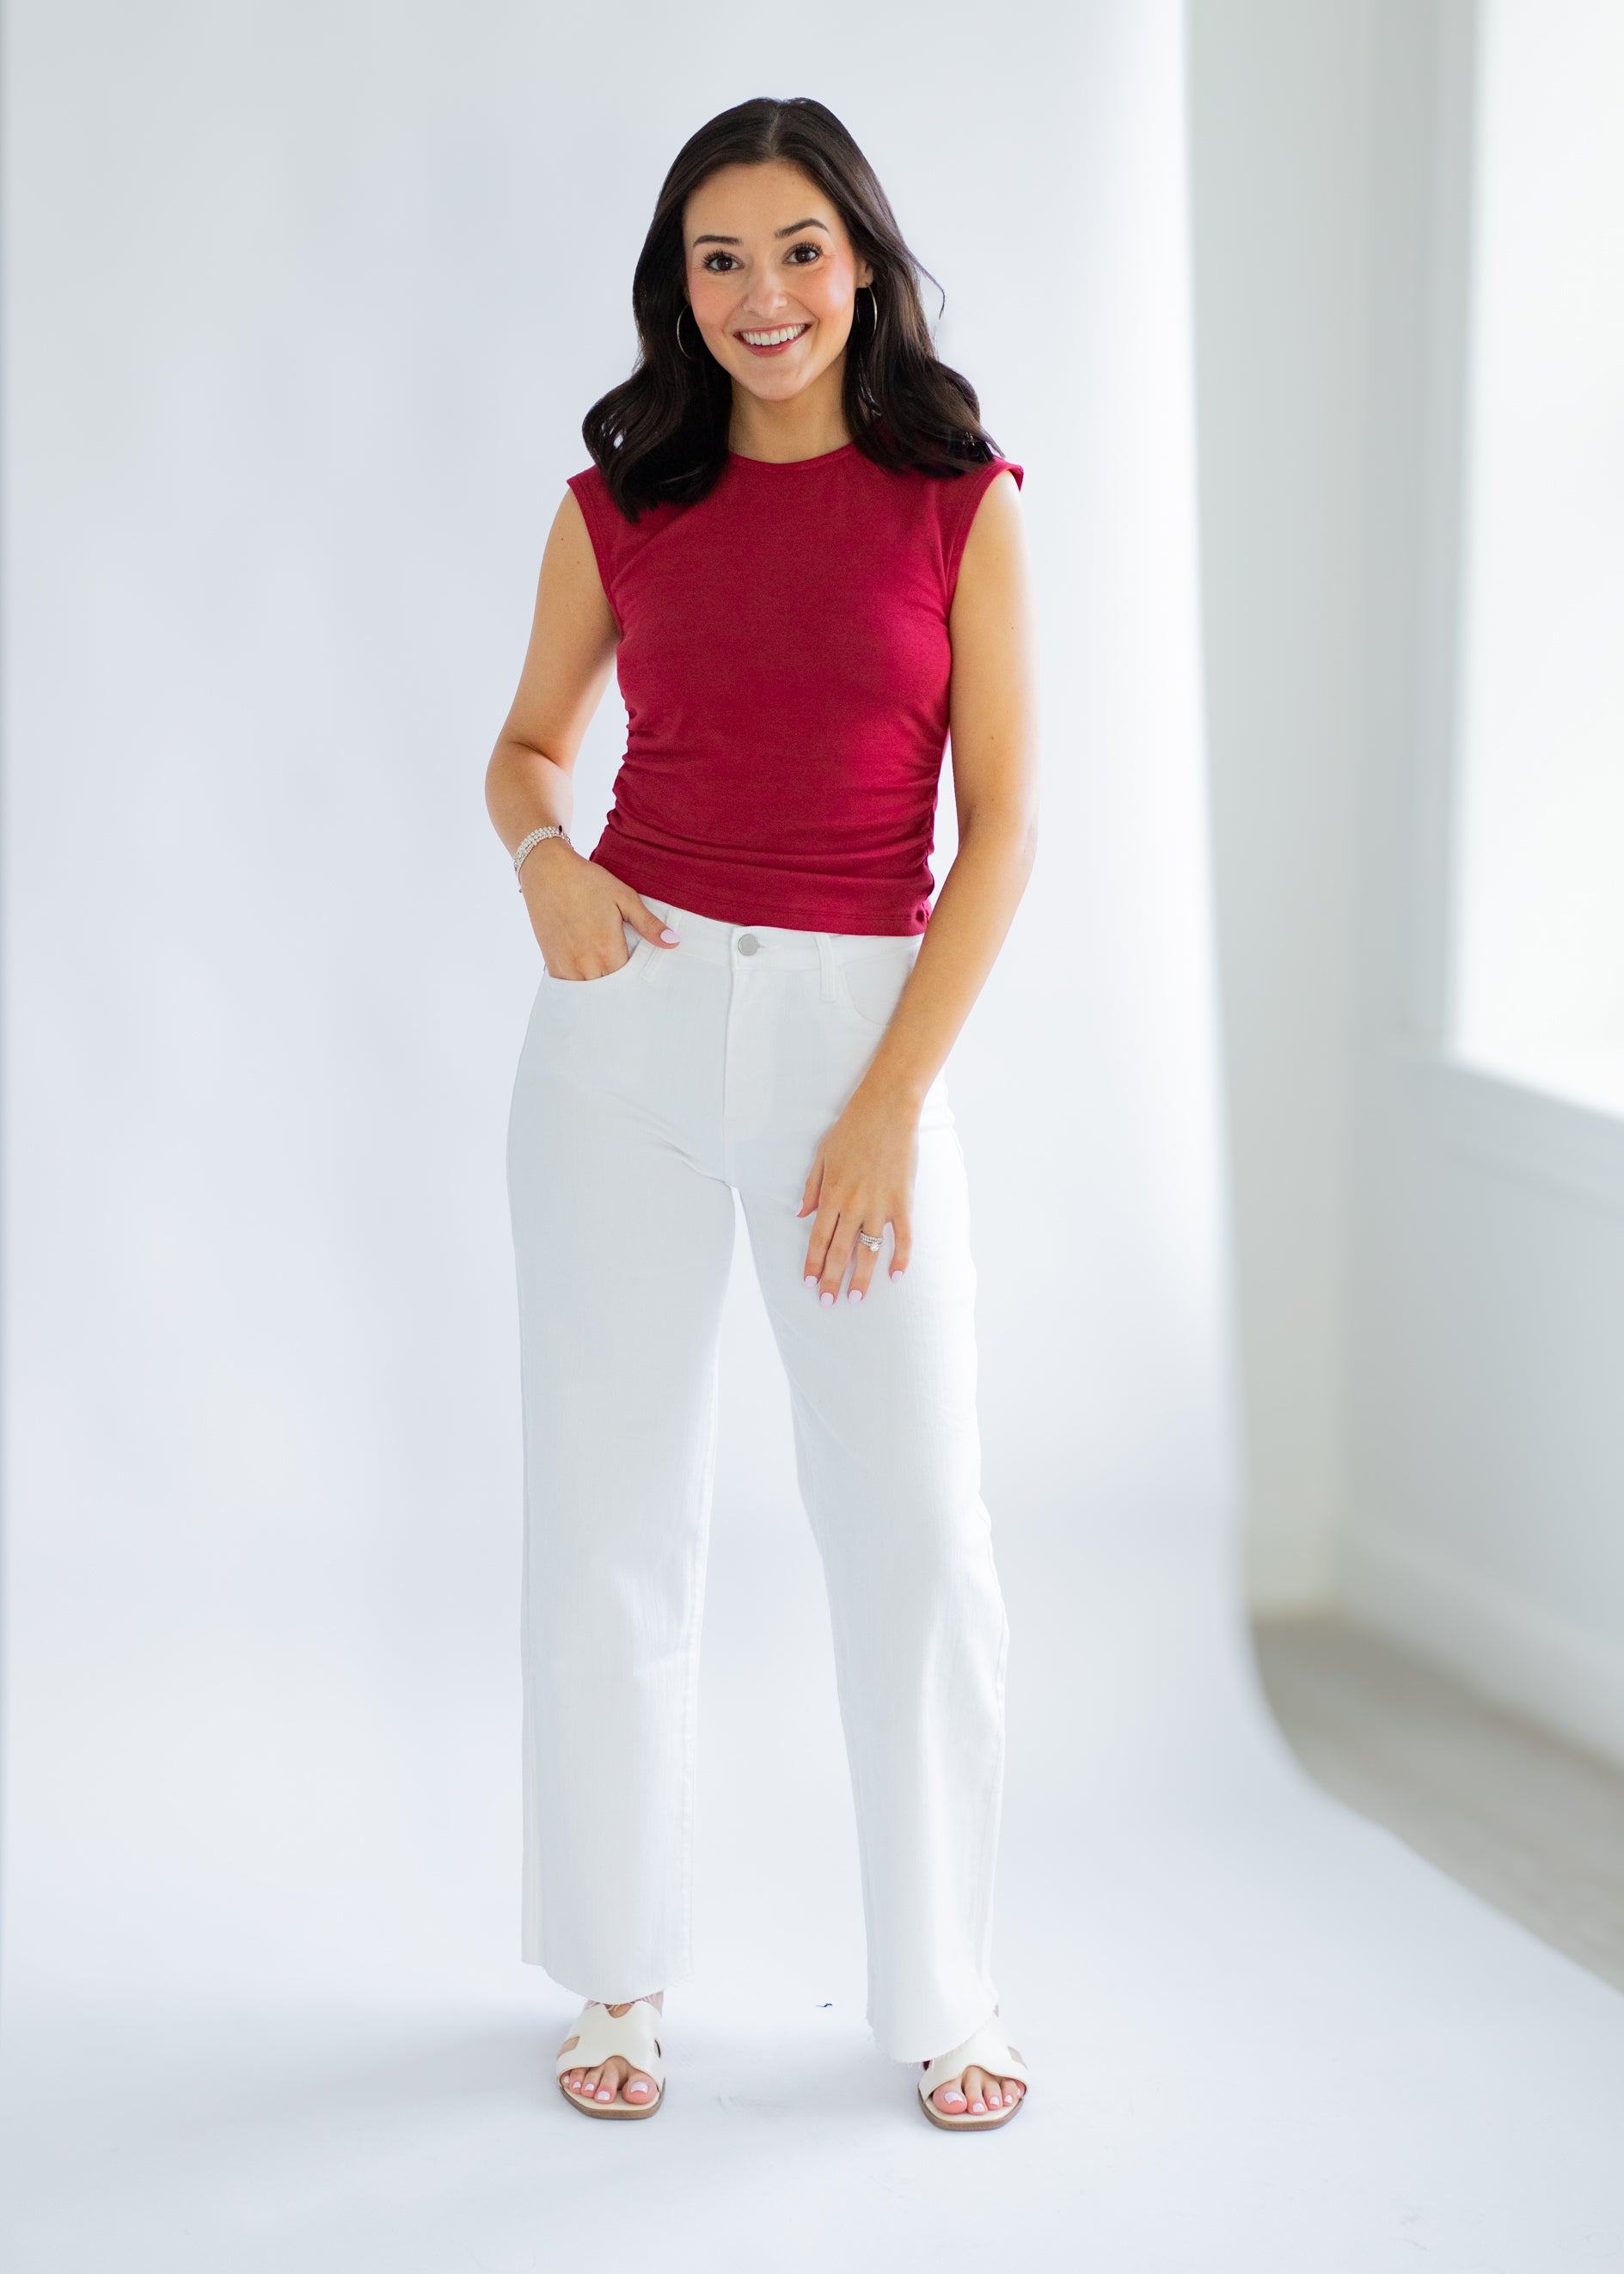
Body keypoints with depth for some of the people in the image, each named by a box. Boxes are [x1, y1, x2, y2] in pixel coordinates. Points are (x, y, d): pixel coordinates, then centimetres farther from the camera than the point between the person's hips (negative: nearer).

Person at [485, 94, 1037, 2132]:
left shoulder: (959, 503, 0)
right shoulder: (620, 507, 6)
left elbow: (1001, 821, -3)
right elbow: (527, 745, 19)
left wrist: (890, 1104, -10)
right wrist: (544, 861, -5)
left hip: (863, 1027, -1)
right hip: (628, 1024, 2)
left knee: (913, 1525, 0)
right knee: (611, 1506, 6)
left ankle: (942, 1986, 17)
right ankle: (619, 1964, 23)